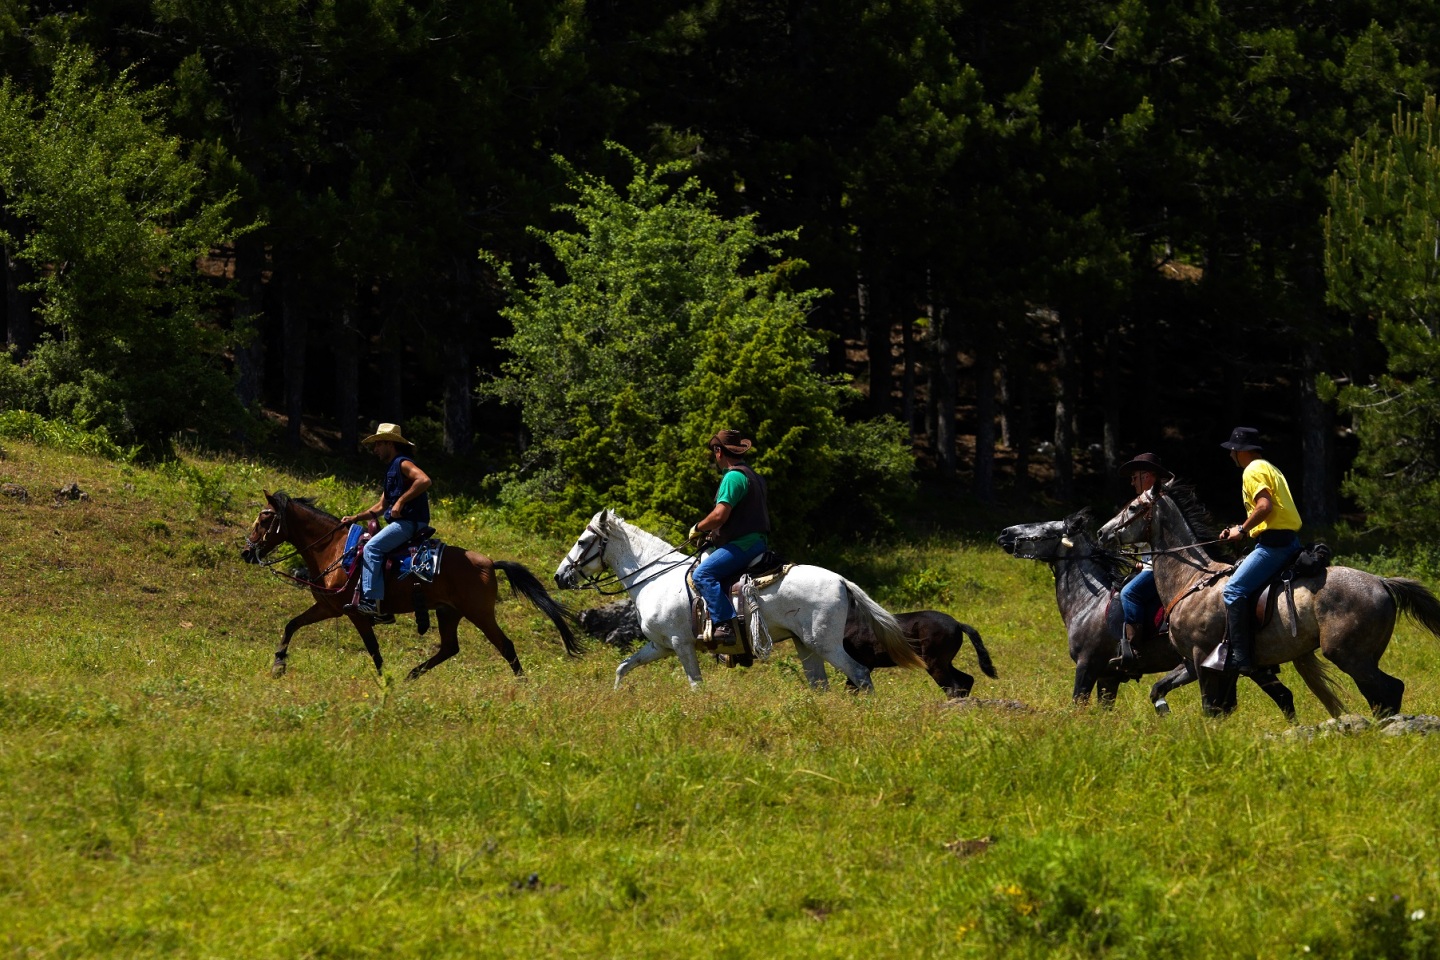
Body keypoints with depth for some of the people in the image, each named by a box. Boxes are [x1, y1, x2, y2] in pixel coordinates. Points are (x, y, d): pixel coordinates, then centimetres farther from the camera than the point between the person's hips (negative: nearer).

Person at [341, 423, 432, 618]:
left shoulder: (402, 464, -7)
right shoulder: (391, 469, 25)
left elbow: (424, 480, -27)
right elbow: (380, 508, 28)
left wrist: (401, 501, -25)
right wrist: (355, 519, 19)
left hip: (410, 522, -11)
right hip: (400, 523, 11)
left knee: (372, 548, -23)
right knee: (368, 549, 12)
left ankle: (372, 601, -32)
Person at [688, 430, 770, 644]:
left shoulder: (733, 477, -13)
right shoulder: (751, 476, 20)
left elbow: (720, 515, -21)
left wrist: (698, 528, -4)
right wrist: (713, 533, 22)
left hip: (744, 544, -11)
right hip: (757, 540, 11)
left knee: (703, 574, -22)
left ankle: (724, 624, -33)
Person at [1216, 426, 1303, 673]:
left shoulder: (1253, 470, -6)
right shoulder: (1270, 469, 24)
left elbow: (1265, 506, -21)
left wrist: (1242, 529, -9)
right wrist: (1243, 530, 19)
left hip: (1273, 542, -11)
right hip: (1290, 540, 11)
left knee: (1234, 590, -17)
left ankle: (1241, 657, -25)